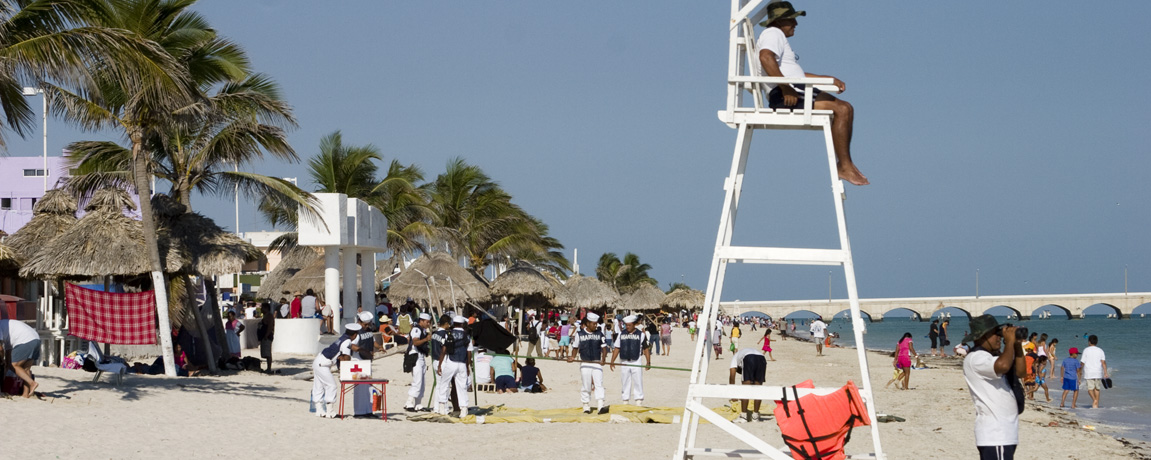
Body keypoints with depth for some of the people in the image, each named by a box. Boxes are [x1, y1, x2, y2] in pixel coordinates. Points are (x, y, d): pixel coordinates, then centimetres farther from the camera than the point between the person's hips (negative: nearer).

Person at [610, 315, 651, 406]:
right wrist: (612, 361, 4)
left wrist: (648, 362, 0)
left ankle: (639, 401, -1)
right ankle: (625, 401, 12)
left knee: (638, 383, -4)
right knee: (625, 383, 6)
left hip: (636, 362, -2)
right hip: (624, 362, 2)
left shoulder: (640, 334, 1)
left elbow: (646, 349, 4)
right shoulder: (621, 334, 7)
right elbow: (617, 349, 9)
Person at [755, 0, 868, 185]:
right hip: (783, 96, -11)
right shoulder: (773, 34, -3)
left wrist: (830, 79, 23)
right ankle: (845, 166, -18)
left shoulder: (778, 37, 31)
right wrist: (785, 88, -27)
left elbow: (798, 74, 33)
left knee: (846, 108, 8)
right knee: (841, 110, -19)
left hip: (796, 92, 11)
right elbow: (766, 58, -26)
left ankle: (844, 164, 2)